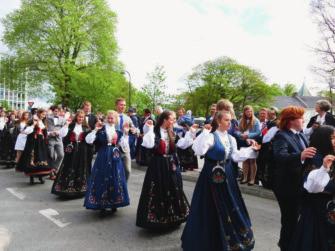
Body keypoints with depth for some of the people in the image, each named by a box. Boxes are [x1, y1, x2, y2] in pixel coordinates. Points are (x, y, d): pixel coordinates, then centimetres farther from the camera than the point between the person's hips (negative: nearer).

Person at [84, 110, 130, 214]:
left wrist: (125, 133, -3)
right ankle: (102, 205, 11)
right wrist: (95, 130, -16)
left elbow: (123, 144, 2)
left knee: (115, 179, 7)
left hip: (115, 158, 3)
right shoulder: (101, 130, -2)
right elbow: (88, 140, -9)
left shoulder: (118, 132, 8)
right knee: (102, 179, 1)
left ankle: (114, 204, 21)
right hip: (103, 157, -3)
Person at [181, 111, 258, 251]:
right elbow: (199, 151, -32)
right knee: (214, 208, 3)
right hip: (213, 176, -7)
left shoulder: (231, 139, 8)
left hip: (227, 176, 7)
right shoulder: (211, 136, -16)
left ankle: (232, 239, 35)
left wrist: (251, 149, 10)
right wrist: (205, 132, -32)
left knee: (230, 206, 16)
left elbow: (236, 156, 10)